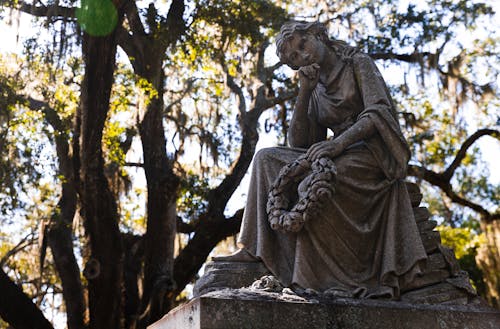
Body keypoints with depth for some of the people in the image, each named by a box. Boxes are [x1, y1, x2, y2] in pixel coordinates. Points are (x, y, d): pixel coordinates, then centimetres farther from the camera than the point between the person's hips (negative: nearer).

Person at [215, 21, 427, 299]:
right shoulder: (317, 91, 20)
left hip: (371, 154, -7)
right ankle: (253, 250, -15)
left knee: (313, 186, -34)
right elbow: (298, 143, 9)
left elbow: (379, 112, -13)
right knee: (267, 158, -8)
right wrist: (305, 92, 0)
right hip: (339, 158, 7)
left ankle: (315, 278, -28)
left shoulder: (359, 64, 4)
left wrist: (339, 142, -27)